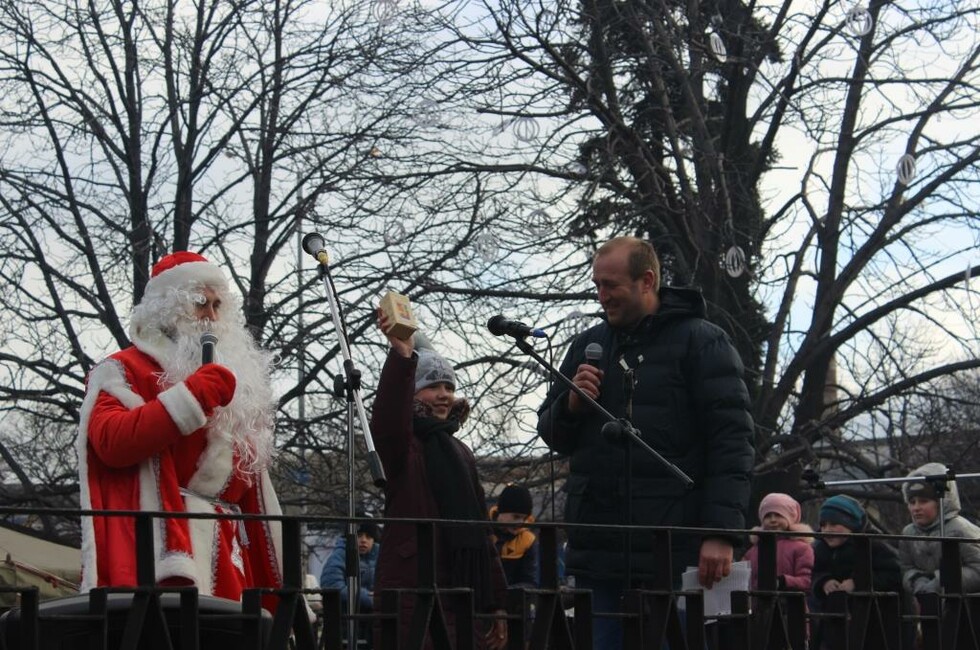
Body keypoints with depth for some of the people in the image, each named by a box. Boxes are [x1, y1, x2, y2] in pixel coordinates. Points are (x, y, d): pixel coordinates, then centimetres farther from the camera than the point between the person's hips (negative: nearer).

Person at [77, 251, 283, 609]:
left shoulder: (229, 375, 27)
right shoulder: (126, 369, 4)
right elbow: (110, 441, -16)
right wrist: (192, 397, -16)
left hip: (227, 549, 7)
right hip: (164, 542, -7)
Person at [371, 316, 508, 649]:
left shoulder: (460, 451, 20)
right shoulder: (403, 444, 1)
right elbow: (387, 420, -25)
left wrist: (496, 604, 16)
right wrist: (402, 357, -40)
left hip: (463, 598, 6)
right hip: (411, 599, -6)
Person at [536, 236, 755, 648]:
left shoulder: (701, 342, -1)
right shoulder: (587, 347, 15)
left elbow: (731, 441, -7)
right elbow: (552, 435, 21)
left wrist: (722, 533, -17)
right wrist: (570, 405, -3)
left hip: (673, 554, -5)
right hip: (597, 552, 5)